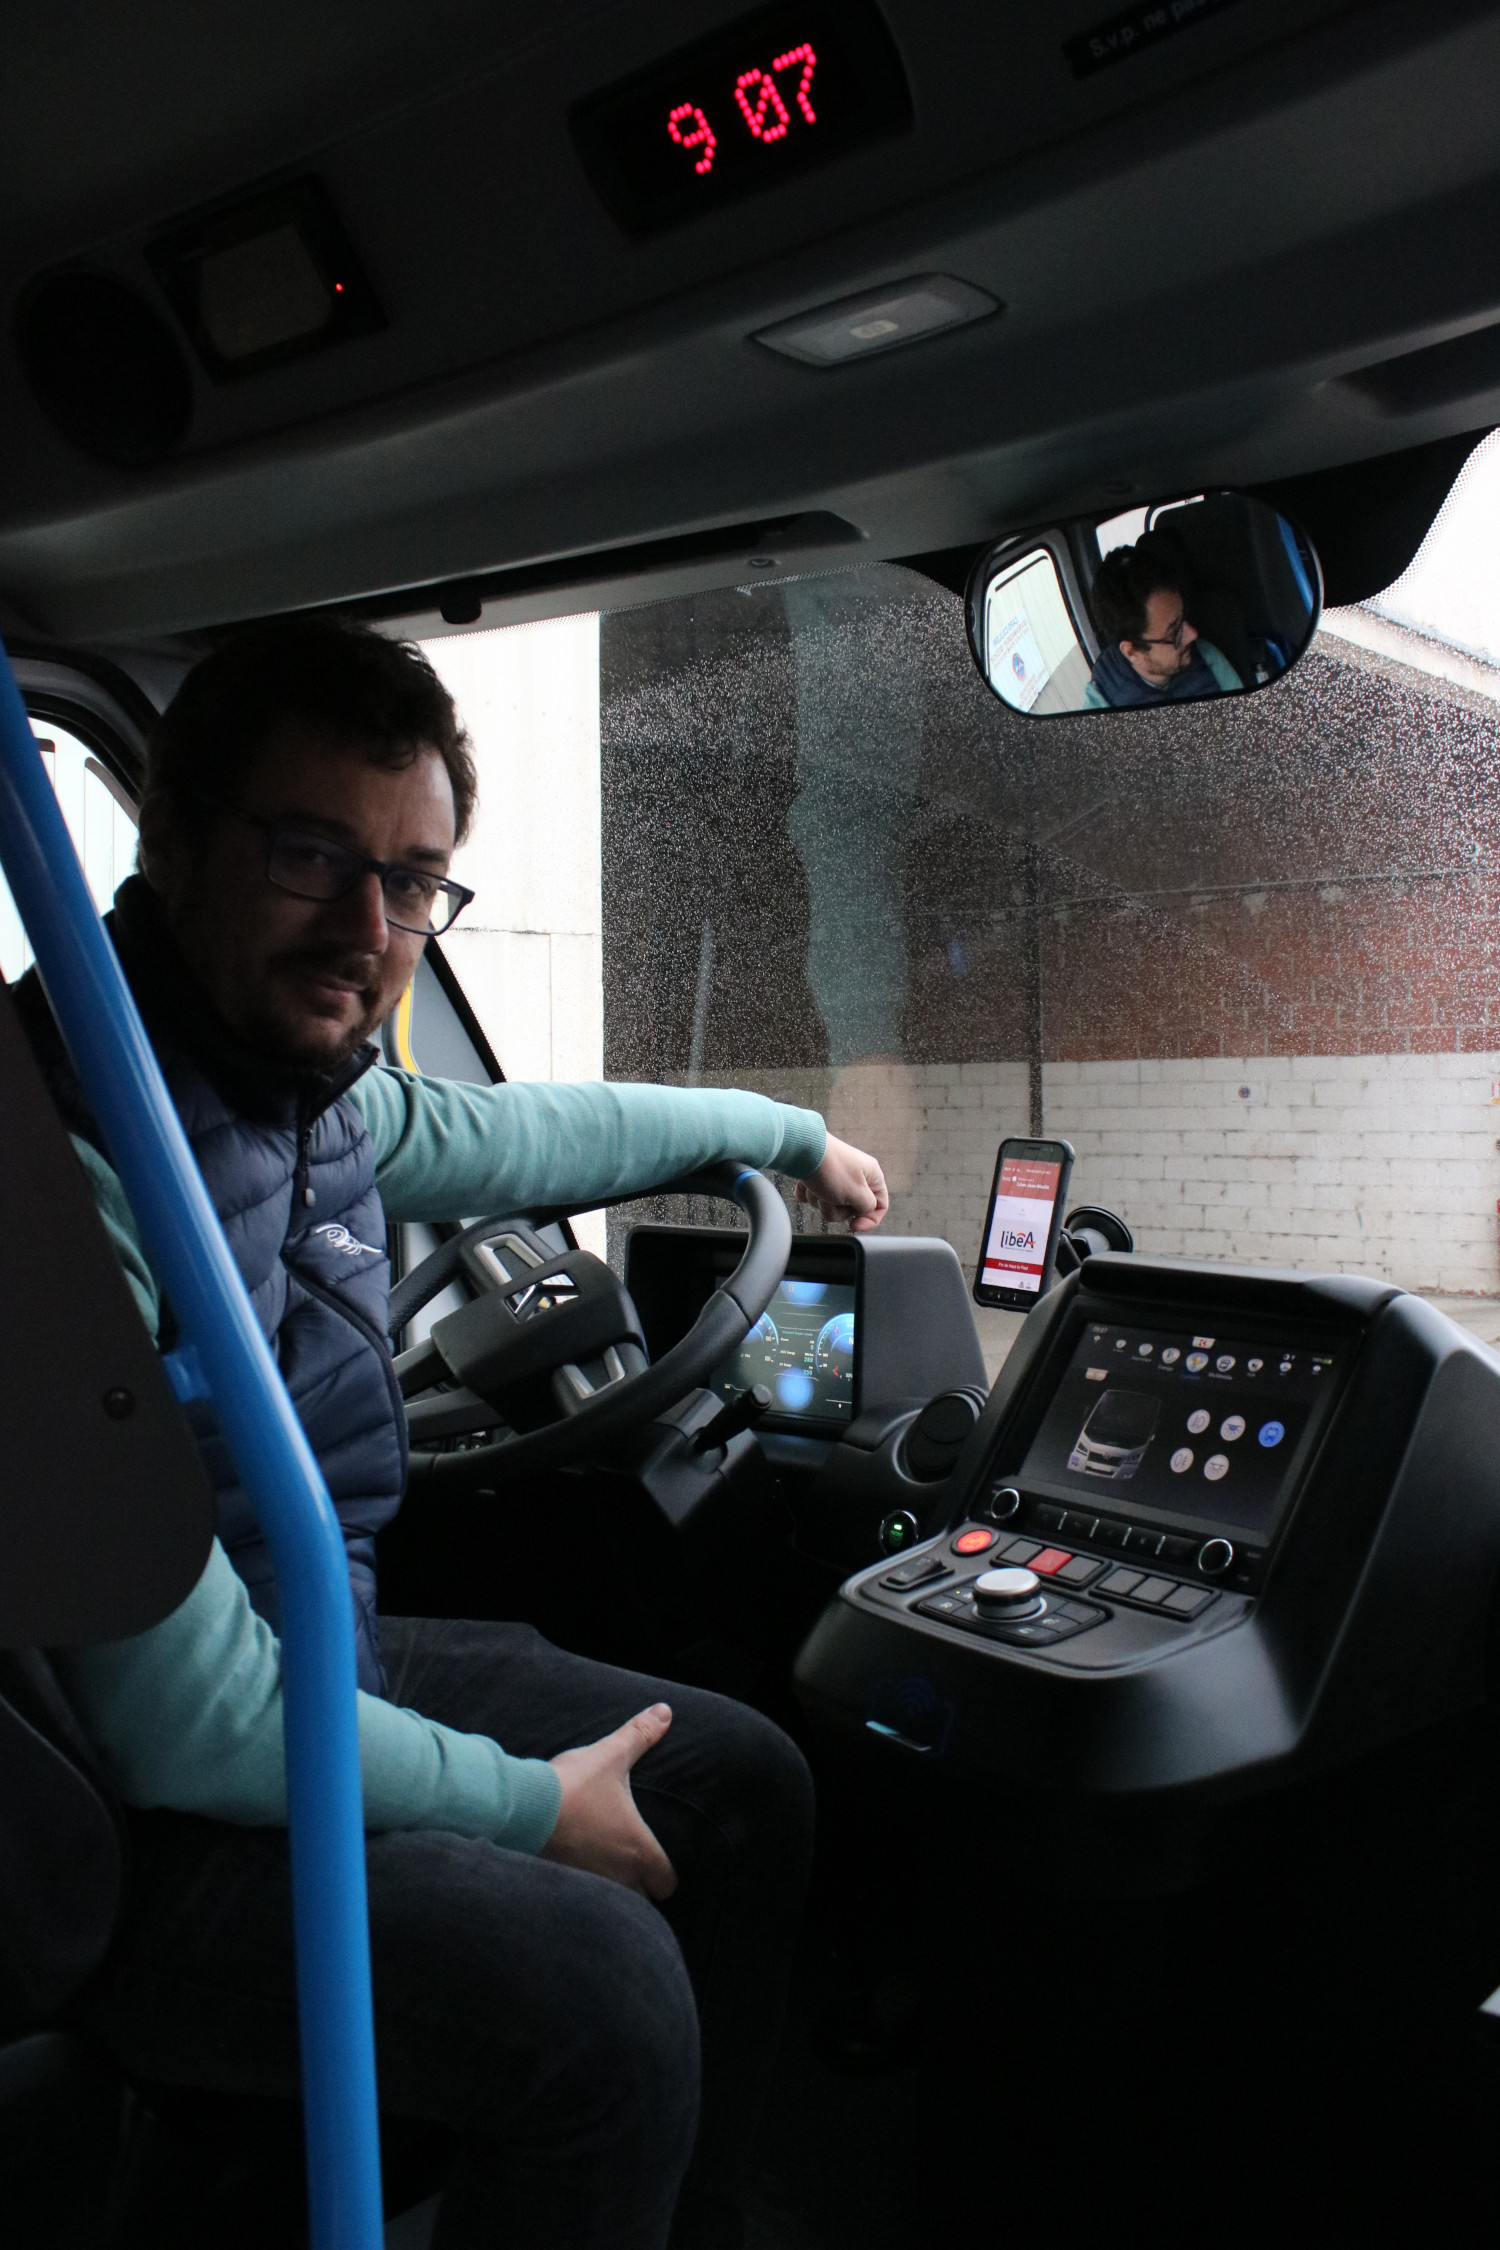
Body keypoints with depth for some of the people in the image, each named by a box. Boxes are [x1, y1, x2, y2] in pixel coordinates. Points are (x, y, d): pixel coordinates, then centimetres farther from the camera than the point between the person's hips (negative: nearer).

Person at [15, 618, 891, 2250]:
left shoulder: (313, 1086, -3)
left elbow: (523, 1134, 19)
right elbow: (187, 1721, -28)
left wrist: (784, 1130, 30)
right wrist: (530, 1804, -15)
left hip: (309, 1664, 9)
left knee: (744, 1783, 11)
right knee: (598, 1985, -27)